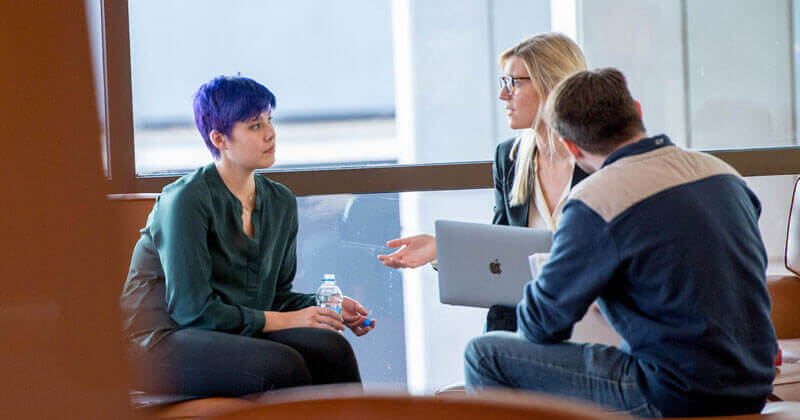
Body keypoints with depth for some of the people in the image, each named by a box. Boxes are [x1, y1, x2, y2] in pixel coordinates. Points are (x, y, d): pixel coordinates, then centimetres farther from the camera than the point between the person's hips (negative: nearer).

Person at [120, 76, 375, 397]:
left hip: (238, 333, 7)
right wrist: (285, 321, -16)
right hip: (163, 340, -6)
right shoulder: (186, 200, -14)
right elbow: (192, 309, -17)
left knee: (331, 346, -23)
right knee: (282, 365, -33)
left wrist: (327, 308, -1)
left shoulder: (281, 202, 10)